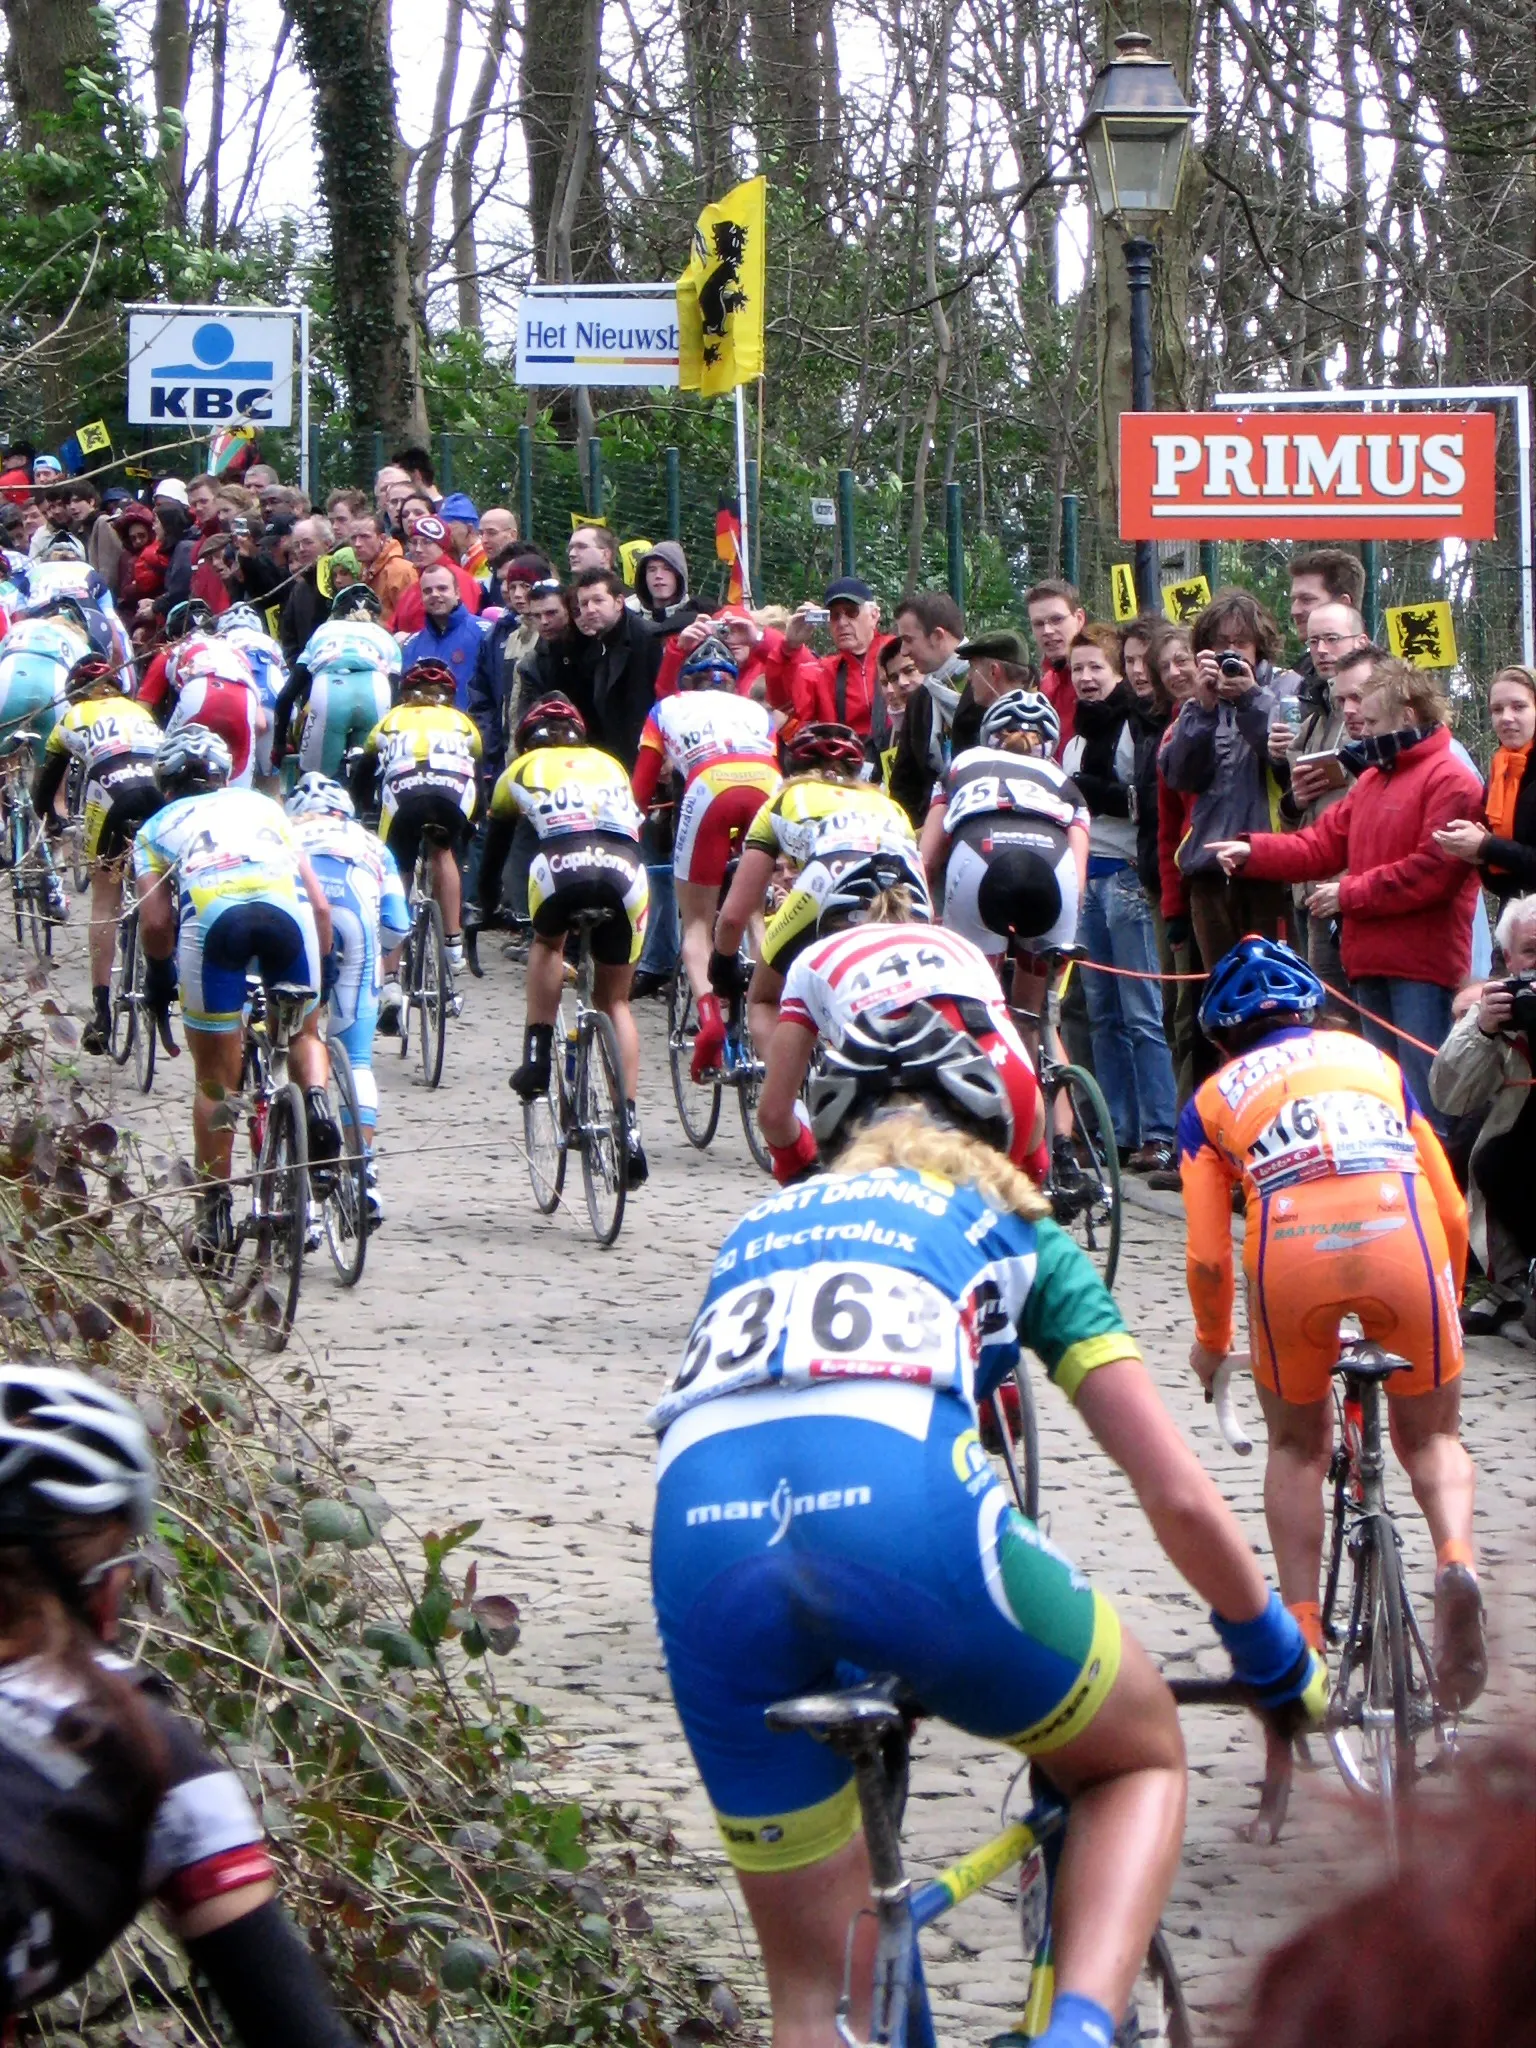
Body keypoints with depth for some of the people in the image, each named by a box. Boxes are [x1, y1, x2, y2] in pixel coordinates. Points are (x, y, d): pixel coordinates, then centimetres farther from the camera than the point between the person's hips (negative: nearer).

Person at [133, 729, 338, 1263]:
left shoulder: (158, 827, 30)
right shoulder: (263, 806, 36)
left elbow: (155, 922, 14)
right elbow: (320, 905, 27)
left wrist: (159, 980, 32)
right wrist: (321, 974, 39)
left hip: (209, 914, -1)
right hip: (287, 906, 1)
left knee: (215, 1079, 14)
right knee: (303, 1032, 28)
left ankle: (212, 1216, 16)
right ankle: (317, 1101, -3)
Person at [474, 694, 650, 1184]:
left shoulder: (522, 768, 31)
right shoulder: (609, 764, 36)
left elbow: (493, 852, 40)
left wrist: (486, 912, 55)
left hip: (562, 865, -2)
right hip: (626, 871, 2)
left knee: (547, 943, 33)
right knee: (615, 1001, 17)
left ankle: (537, 1056, 15)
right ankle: (629, 1126, 3)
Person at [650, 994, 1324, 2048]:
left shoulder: (758, 1229, 39)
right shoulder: (1011, 1229, 29)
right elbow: (1181, 1498, 24)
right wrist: (1279, 1663, 40)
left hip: (699, 1534, 3)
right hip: (900, 1499, -3)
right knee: (1142, 1758, 25)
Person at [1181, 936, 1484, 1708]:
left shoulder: (1212, 1098, 26)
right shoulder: (1370, 1058, 32)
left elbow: (1207, 1256, 16)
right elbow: (1453, 1211, 28)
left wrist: (1211, 1342, 36)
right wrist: (1442, 1308, 44)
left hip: (1291, 1252, -1)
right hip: (1403, 1238, 1)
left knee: (1296, 1445, 24)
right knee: (1431, 1437, 20)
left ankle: (1301, 1637, 11)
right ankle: (1456, 1560, -12)